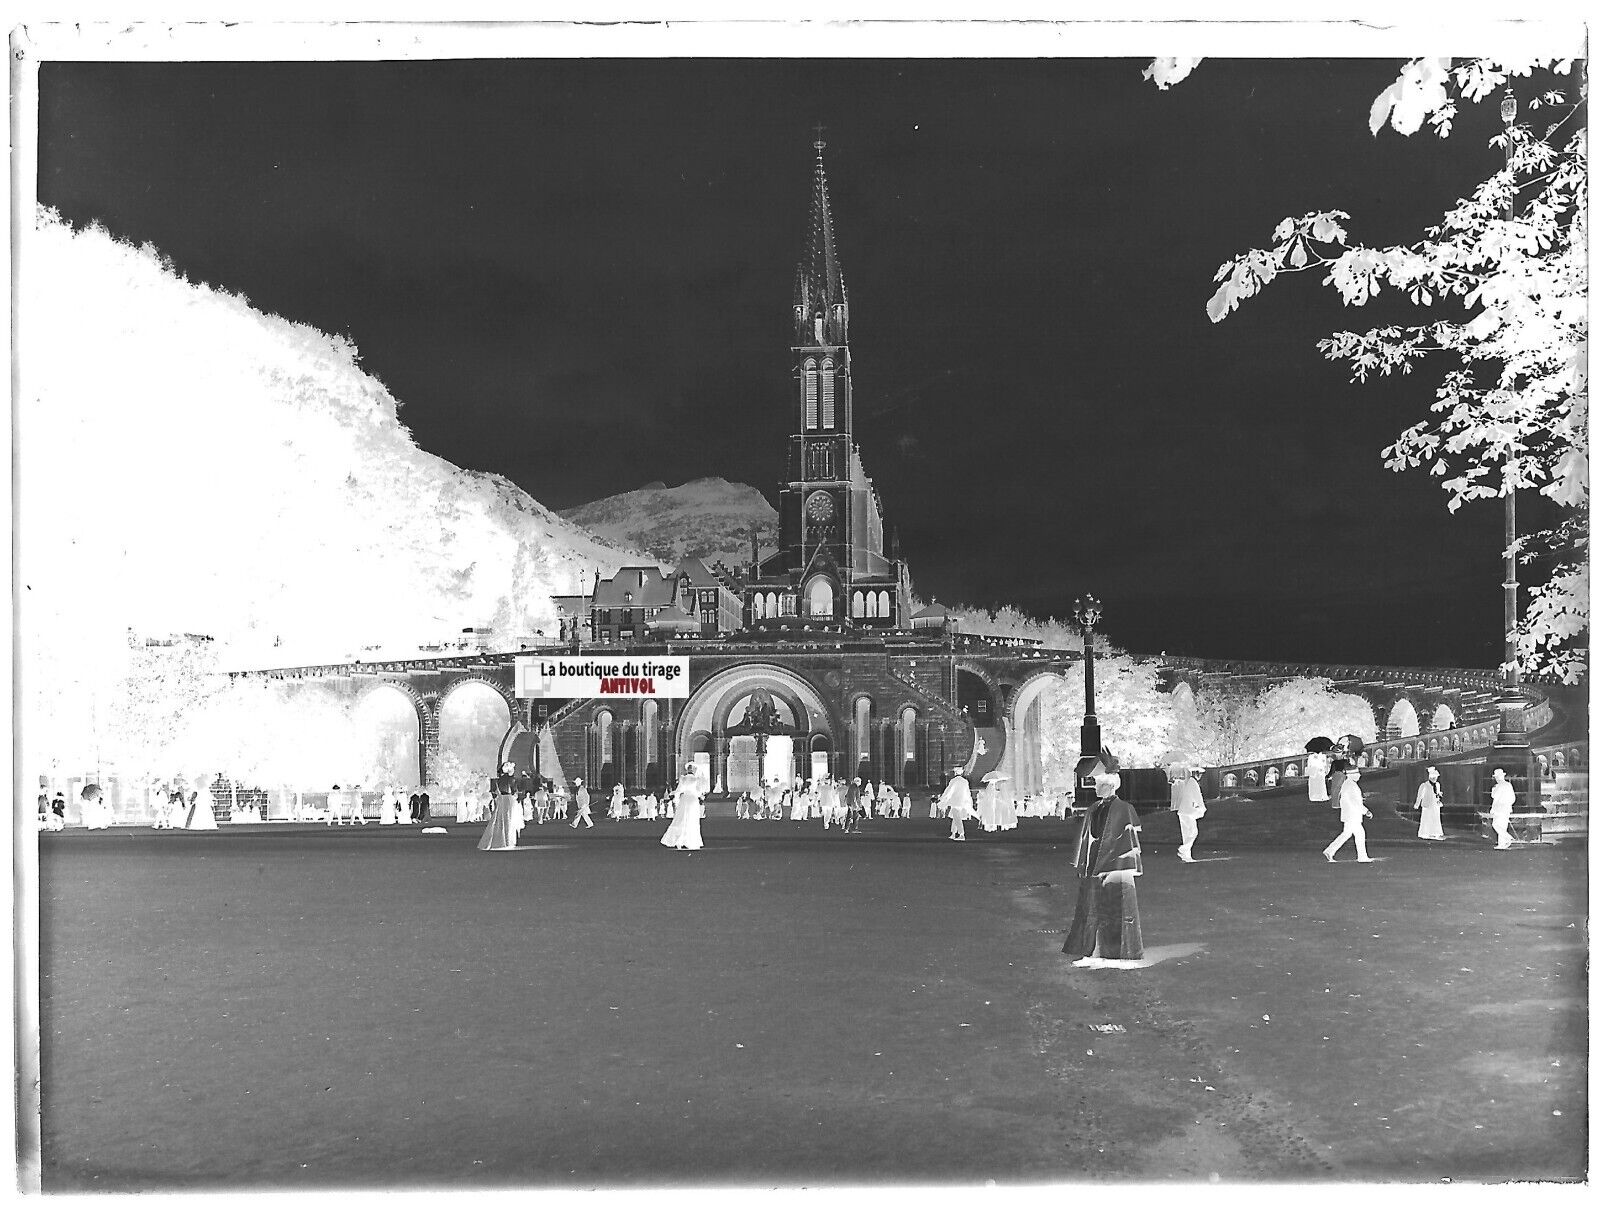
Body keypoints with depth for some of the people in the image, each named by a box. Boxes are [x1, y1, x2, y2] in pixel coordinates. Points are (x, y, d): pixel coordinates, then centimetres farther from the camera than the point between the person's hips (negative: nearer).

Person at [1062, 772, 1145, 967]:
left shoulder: (1124, 810, -7)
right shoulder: (1092, 810, 11)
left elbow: (1131, 840, -8)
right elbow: (1085, 839, 16)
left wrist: (1126, 869, -13)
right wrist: (1081, 865, 13)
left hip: (1115, 868, -6)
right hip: (1092, 868, 6)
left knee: (1117, 911, -1)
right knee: (1091, 911, 7)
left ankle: (1121, 954, 7)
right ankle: (1091, 952, 12)